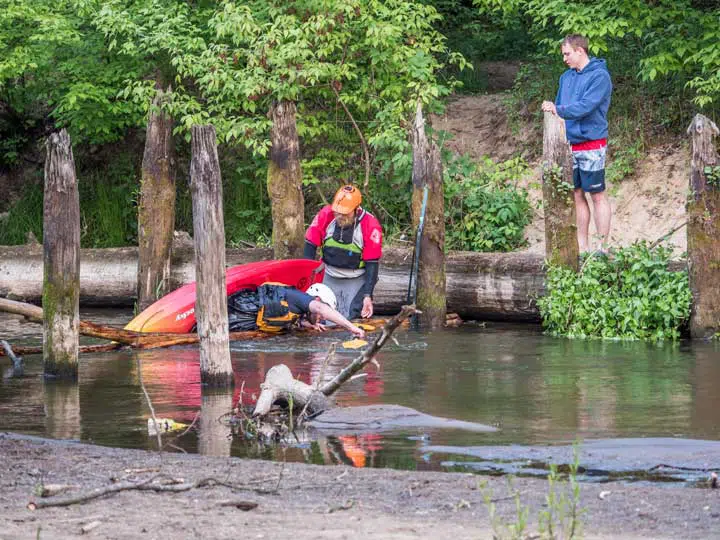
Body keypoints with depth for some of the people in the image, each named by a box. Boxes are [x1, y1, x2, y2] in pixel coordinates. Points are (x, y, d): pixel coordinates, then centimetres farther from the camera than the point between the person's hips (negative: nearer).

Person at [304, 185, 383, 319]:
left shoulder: (370, 225, -19)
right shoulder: (326, 215, -15)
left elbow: (372, 264, -15)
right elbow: (310, 245, -7)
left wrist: (368, 295, -17)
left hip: (356, 281, -2)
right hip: (330, 278, 2)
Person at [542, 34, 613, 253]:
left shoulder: (599, 76, -10)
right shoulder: (566, 77, 14)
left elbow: (586, 106, -21)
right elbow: (559, 108, 18)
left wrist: (558, 110, -28)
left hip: (591, 146, -7)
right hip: (569, 146, 7)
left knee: (597, 195, -1)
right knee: (576, 195, 9)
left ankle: (603, 247, 2)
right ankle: (582, 246, 16)